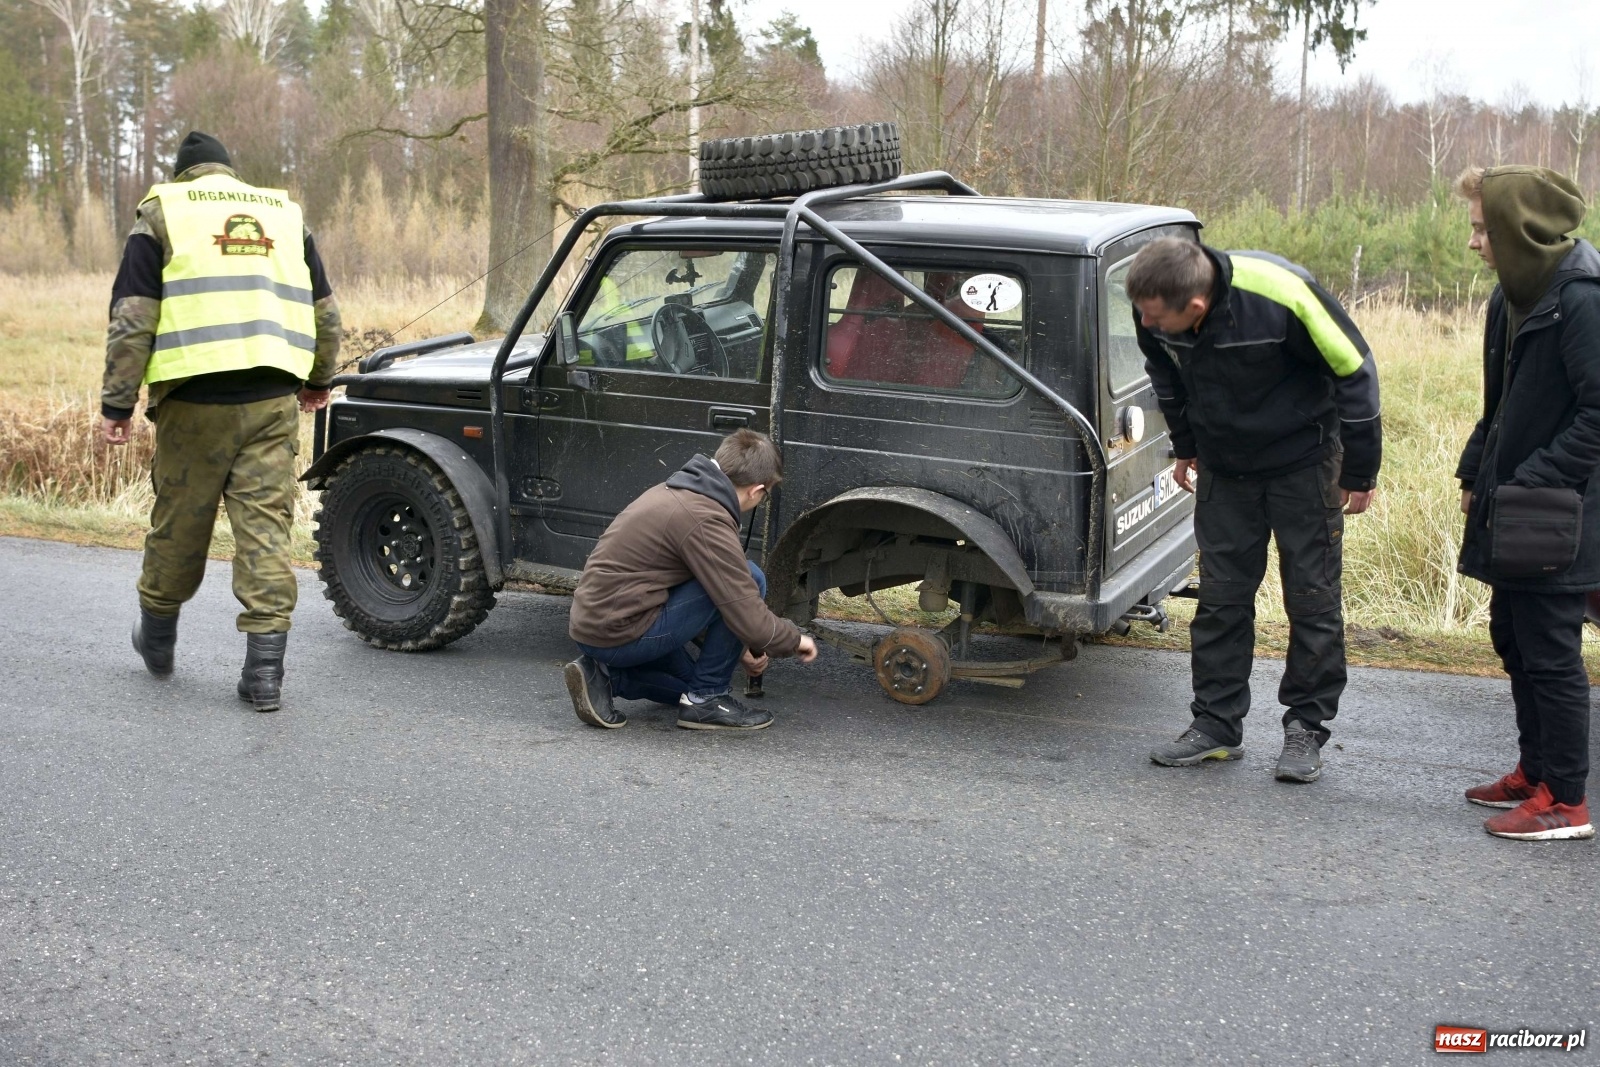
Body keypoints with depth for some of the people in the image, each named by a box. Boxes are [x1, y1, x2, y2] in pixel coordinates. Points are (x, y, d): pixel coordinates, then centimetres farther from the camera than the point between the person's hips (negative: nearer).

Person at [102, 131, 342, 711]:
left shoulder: (162, 213, 7)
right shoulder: (285, 214, 17)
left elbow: (132, 319, -2)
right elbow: (324, 313, 19)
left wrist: (117, 402, 0)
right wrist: (318, 379, 33)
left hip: (195, 397, -2)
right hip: (273, 400, 2)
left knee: (179, 524, 13)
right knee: (265, 527, 1)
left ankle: (157, 639, 34)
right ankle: (264, 670, -4)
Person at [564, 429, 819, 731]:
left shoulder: (675, 490, 12)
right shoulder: (706, 520, -18)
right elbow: (750, 621, -18)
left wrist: (739, 649, 29)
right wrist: (796, 640, 2)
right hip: (620, 632, -10)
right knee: (749, 580, -9)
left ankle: (604, 676, 10)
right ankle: (708, 699, -1)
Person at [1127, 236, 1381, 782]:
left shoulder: (1281, 294, -32)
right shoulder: (1155, 314, -18)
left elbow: (1354, 368, -18)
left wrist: (1359, 472, -11)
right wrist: (1185, 445, 17)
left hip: (1303, 463, -4)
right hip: (1223, 466, 4)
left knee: (1312, 596, 1)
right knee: (1220, 596, 6)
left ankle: (1307, 730, 12)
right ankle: (1216, 725, 15)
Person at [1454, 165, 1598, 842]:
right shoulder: (1517, 292, 11)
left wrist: (1532, 483, -22)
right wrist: (1476, 472, 12)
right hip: (1514, 510, 10)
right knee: (1514, 640, 17)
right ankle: (1535, 772, 31)